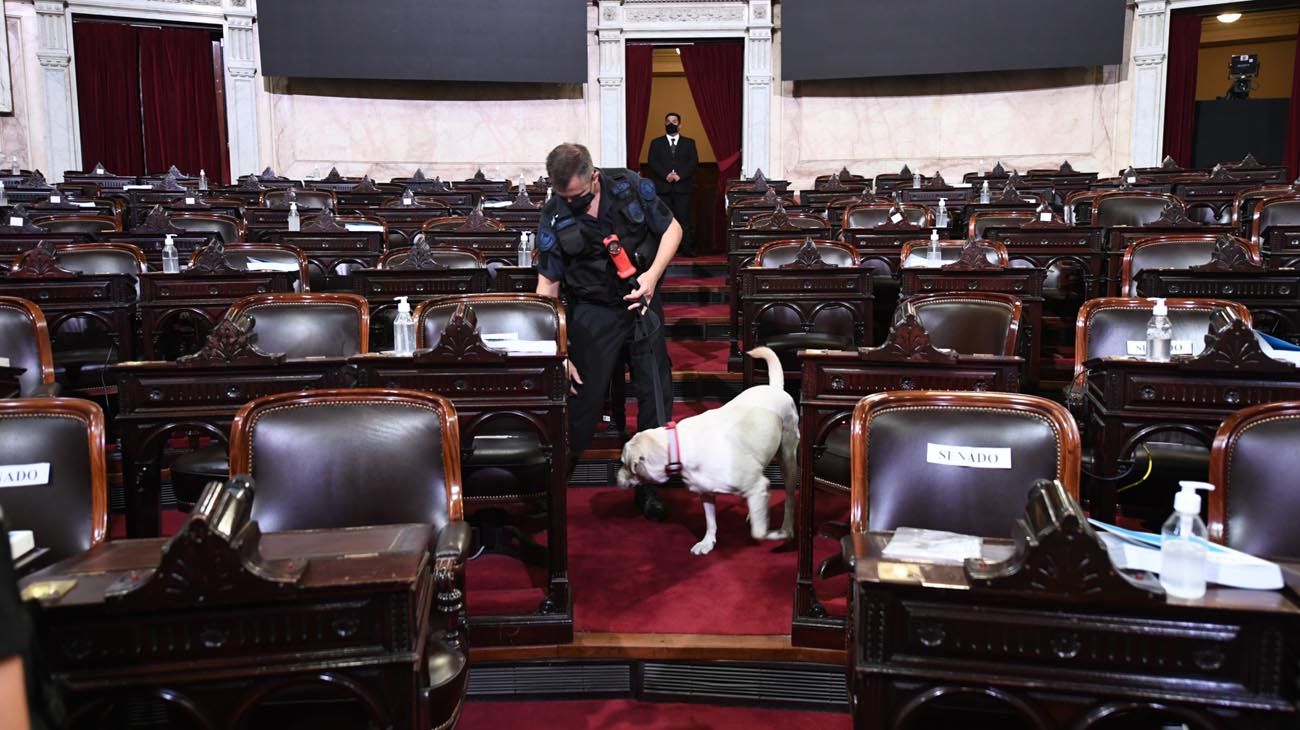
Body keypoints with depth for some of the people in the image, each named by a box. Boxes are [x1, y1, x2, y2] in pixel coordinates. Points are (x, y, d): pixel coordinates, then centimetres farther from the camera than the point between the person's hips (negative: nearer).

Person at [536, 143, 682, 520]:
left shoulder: (630, 187, -10)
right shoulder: (553, 218, -11)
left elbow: (672, 228, 2)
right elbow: (547, 286, -7)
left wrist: (652, 275, -15)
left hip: (641, 302, 2)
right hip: (593, 312, -1)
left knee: (656, 391, 2)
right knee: (583, 395, 0)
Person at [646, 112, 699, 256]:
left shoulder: (689, 143, 14)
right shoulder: (656, 143, 14)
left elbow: (694, 162, 3)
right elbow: (653, 162, 2)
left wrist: (680, 175, -12)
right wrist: (666, 175, -13)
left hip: (682, 186, 0)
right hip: (663, 187, 0)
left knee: (684, 218, -6)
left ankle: (687, 248, -5)